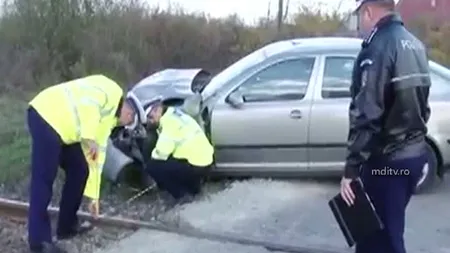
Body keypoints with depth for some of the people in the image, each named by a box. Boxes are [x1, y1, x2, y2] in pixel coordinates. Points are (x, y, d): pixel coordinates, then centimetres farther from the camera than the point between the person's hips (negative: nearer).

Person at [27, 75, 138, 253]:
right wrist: (89, 138, -22)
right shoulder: (112, 91, 2)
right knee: (44, 179, -11)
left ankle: (67, 226, 20)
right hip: (46, 116, -10)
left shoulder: (109, 120, 25)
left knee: (80, 170, 10)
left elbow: (97, 157, 25)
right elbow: (87, 104, -20)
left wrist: (94, 196, 25)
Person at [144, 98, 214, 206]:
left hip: (196, 165, -10)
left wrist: (154, 155, 2)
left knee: (152, 166, -4)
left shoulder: (168, 120, -13)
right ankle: (193, 187, 24)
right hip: (204, 161, 10)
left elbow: (162, 151, -18)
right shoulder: (175, 115, 17)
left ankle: (181, 195, 2)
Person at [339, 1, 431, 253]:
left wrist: (351, 168, -19)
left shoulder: (378, 47, -18)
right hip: (414, 154, 9)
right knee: (386, 229, 22)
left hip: (386, 161, -9)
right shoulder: (414, 44, 11)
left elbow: (366, 115, -23)